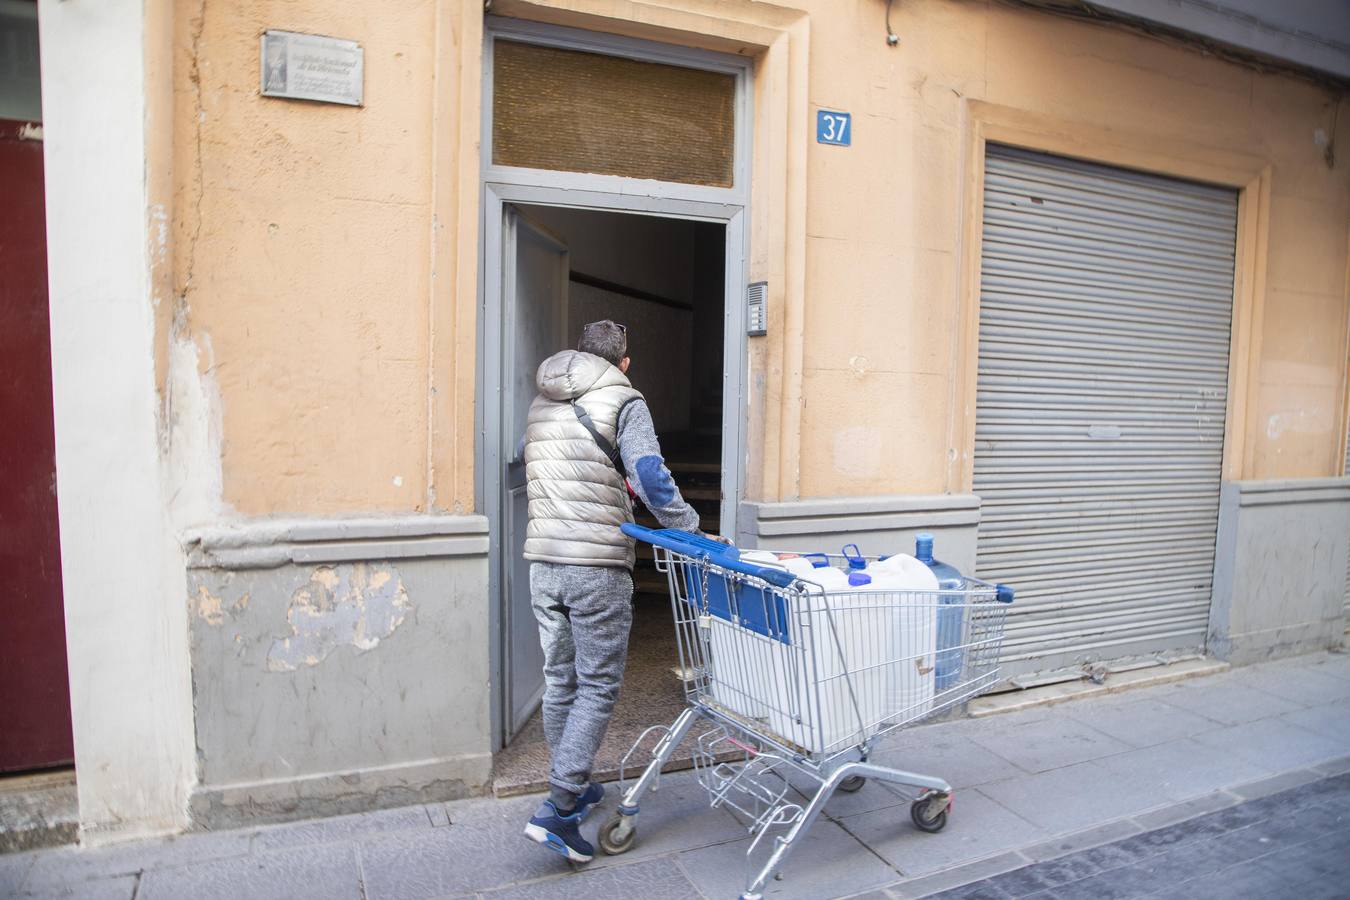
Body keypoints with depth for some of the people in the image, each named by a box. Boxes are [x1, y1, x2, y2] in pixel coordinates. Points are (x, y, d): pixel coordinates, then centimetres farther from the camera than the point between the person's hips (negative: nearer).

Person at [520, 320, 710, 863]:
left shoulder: (540, 404, 15)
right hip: (597, 567, -6)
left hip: (543, 562, 6)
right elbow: (651, 479, -17)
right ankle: (558, 808, -1)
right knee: (598, 687, 3)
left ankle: (572, 787, 31)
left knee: (560, 681, 17)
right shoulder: (624, 401, -5)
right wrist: (694, 533, -10)